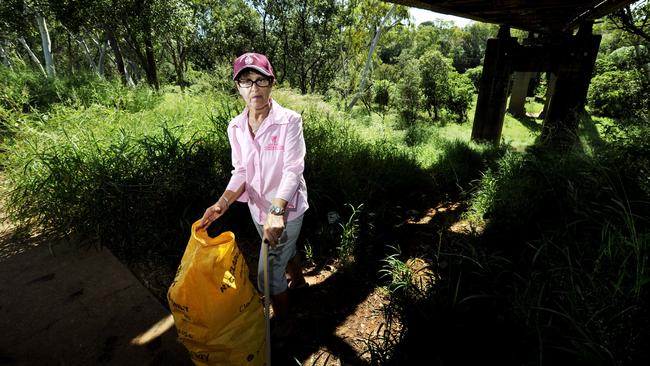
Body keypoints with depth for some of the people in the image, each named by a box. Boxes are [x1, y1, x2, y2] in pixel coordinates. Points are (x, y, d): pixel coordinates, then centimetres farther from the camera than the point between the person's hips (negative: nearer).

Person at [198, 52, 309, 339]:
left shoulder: (289, 121, -20)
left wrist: (276, 211, -37)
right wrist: (222, 204, -16)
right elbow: (241, 173, -1)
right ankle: (298, 280, 61)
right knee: (284, 248, 29)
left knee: (268, 275, 2)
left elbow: (293, 171, -25)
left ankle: (282, 321, 31)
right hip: (258, 208, 6)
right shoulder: (235, 127, -4)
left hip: (286, 209, -5)